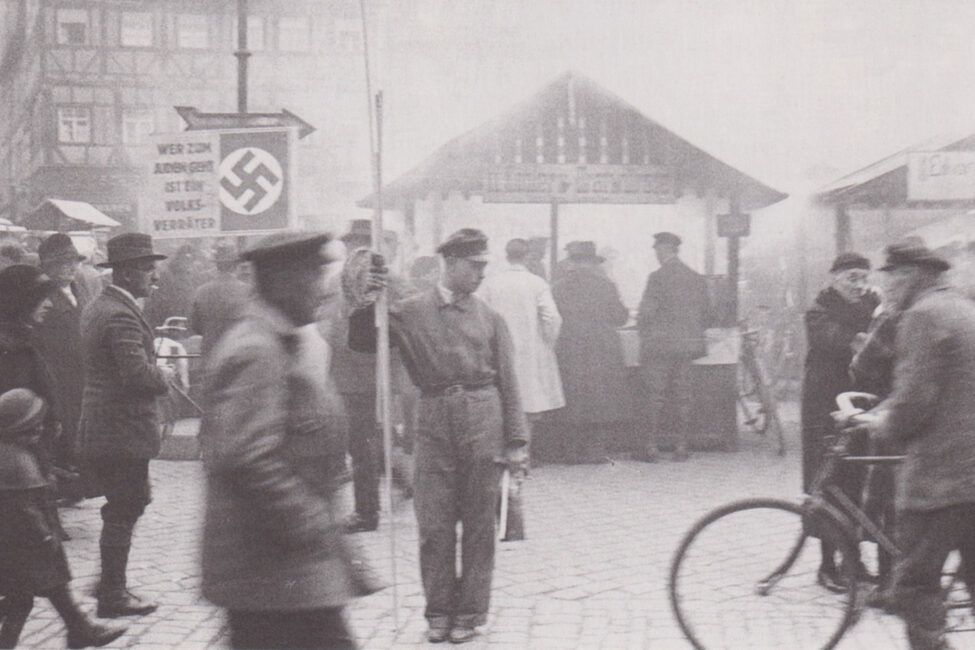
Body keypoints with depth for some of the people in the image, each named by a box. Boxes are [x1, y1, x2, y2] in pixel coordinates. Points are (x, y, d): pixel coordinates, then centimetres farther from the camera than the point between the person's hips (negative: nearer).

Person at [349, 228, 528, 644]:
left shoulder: (489, 319, 6)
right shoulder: (412, 312, 4)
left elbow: (508, 385, 6)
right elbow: (361, 343, 4)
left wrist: (516, 442, 1)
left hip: (483, 425, 0)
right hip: (434, 424, 0)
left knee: (478, 524, 5)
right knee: (433, 525, 2)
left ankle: (469, 613, 16)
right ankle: (438, 611, 16)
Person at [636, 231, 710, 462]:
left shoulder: (658, 277, -11)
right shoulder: (697, 279, 7)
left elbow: (646, 313, -12)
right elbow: (704, 314, 12)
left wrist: (644, 336, 2)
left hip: (659, 345, -5)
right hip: (687, 346, 5)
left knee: (656, 396, 0)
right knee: (683, 396, 8)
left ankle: (652, 446, 0)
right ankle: (682, 447, 8)